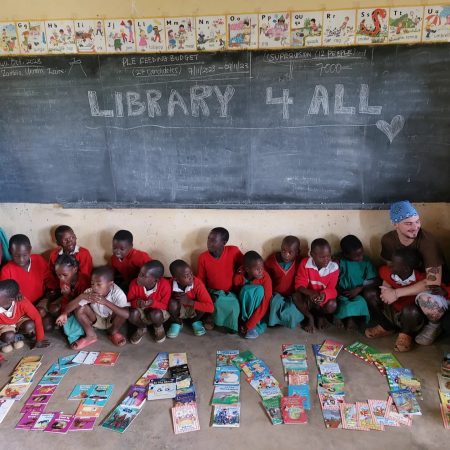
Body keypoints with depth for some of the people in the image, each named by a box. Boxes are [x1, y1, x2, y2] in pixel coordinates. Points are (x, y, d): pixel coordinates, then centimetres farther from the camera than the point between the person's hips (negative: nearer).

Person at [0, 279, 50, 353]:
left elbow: (37, 317, -26)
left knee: (29, 326, -31)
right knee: (8, 337, -32)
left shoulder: (22, 302, -35)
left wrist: (39, 340, -22)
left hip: (19, 320, 1)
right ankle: (12, 339, 3)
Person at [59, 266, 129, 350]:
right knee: (79, 308, -22)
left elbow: (126, 314, -46)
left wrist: (105, 302, -53)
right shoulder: (89, 292, -24)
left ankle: (114, 332, 1)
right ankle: (90, 335, -1)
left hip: (112, 321, -2)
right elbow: (70, 306, -24)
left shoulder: (117, 293, -33)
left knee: (120, 311, -32)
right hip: (96, 320, 2)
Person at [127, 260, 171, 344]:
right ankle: (142, 328, 5)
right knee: (133, 313, -31)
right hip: (141, 314, 2)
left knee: (156, 314, -35)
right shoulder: (134, 283, -22)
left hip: (158, 312, -1)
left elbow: (165, 306, -15)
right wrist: (136, 303, -34)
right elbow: (129, 302, -10)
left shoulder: (165, 285, -27)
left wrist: (153, 303, -37)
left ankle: (158, 327, 4)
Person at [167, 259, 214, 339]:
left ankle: (196, 321, 4)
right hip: (178, 311, 0)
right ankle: (177, 323, 1)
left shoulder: (197, 283, -29)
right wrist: (175, 298, -29)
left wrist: (189, 302, -38)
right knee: (172, 303, -32)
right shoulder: (171, 284, -26)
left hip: (194, 310, 0)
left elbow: (210, 307, -33)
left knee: (202, 304, -31)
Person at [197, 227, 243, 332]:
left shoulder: (234, 251, -15)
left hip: (231, 293, 0)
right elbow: (201, 280, 1)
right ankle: (210, 316, 5)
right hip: (213, 293, 0)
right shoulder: (203, 257, -10)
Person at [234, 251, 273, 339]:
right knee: (246, 289, -29)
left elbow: (264, 305, -25)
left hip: (258, 309, 0)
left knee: (260, 290, -30)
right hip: (245, 307, 1)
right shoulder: (239, 276, -19)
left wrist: (248, 325, -27)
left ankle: (256, 325, -21)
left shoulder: (266, 278, -24)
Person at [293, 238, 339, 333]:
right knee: (296, 297, -30)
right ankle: (310, 317, -1)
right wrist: (310, 293, -38)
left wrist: (323, 295, -40)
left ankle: (320, 315, 7)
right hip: (308, 296, 0)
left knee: (332, 305, -31)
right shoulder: (305, 263, -17)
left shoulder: (334, 267, -16)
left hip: (325, 297, 0)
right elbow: (299, 284, -17)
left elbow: (331, 289, -15)